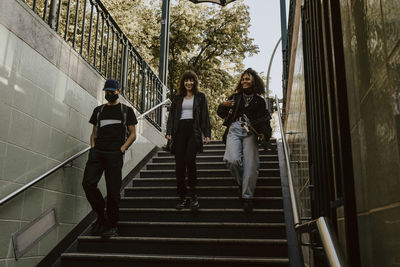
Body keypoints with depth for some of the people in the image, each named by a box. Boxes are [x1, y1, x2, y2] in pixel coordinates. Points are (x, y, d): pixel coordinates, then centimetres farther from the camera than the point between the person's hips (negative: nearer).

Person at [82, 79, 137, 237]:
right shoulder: (98, 110, 22)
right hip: (97, 152, 4)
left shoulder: (126, 110, 12)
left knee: (113, 190, -6)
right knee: (88, 183, -12)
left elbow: (132, 134, 8)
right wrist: (93, 146, 6)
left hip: (115, 153, -3)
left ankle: (111, 225, 6)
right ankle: (101, 216, 5)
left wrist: (122, 149, -7)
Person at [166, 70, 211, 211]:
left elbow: (205, 116, 8)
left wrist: (207, 134, -1)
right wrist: (169, 132, 2)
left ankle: (193, 194, -11)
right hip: (180, 131, 3)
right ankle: (182, 197, 5)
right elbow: (172, 115, 15)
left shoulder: (200, 97, 13)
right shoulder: (177, 98, 19)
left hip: (194, 131, -3)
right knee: (179, 164, -2)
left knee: (189, 159, -22)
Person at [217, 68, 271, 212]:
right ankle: (241, 183, 7)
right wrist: (223, 106, -2)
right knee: (233, 160, -20)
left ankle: (247, 196, -4)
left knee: (251, 164, -13)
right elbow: (221, 113, 20)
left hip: (250, 132, -1)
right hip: (234, 130, 1)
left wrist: (264, 132, -11)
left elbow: (263, 120, 9)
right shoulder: (235, 97, 18)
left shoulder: (260, 101, 15)